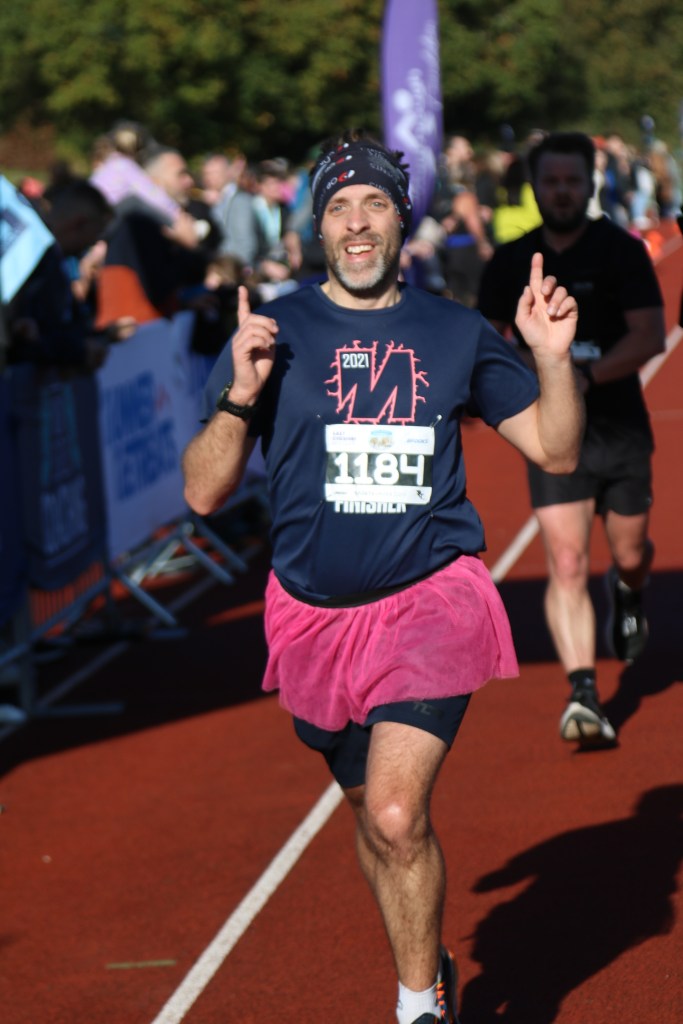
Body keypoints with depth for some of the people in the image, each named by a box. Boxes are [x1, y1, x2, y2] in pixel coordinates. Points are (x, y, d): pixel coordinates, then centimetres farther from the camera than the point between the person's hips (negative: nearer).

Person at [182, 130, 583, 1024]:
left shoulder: (456, 332, 3)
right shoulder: (273, 334, -1)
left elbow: (555, 450, 10)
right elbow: (203, 493, -3)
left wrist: (553, 358, -7)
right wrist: (240, 396, -19)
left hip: (431, 599, -2)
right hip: (316, 613, 2)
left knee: (397, 815, -18)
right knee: (370, 813, 16)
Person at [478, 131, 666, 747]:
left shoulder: (622, 252, -5)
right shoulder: (512, 263, 4)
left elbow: (651, 336, -11)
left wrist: (585, 376, -23)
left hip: (621, 430, 0)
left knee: (630, 554, 13)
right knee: (566, 563, -13)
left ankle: (627, 593, 51)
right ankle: (583, 695, -16)